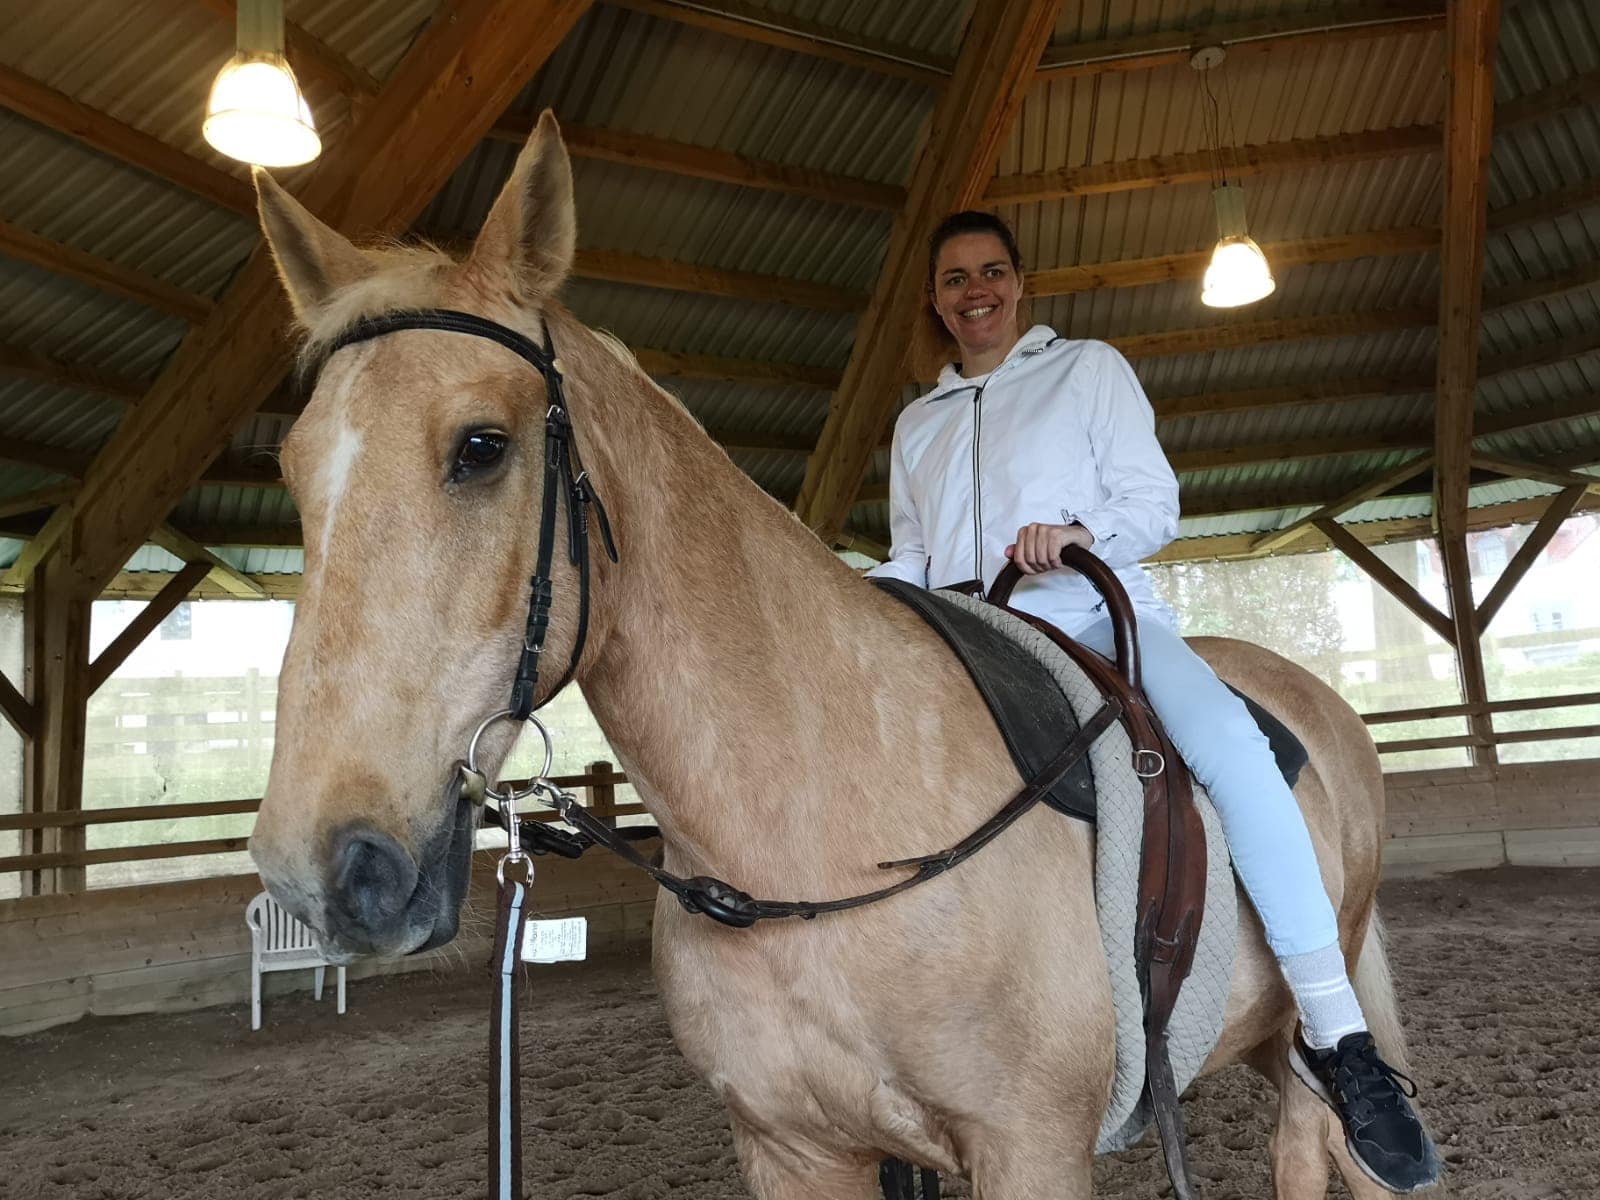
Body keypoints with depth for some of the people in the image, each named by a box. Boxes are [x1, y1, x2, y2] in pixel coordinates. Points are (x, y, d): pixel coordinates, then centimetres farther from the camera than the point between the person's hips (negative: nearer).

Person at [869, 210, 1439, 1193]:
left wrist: (1080, 531, -20)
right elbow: (911, 561, 20)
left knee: (1230, 747, -33)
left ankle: (1337, 1040, -29)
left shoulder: (1089, 368, 13)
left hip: (1096, 615, -4)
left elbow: (1155, 504, 3)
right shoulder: (918, 425, 24)